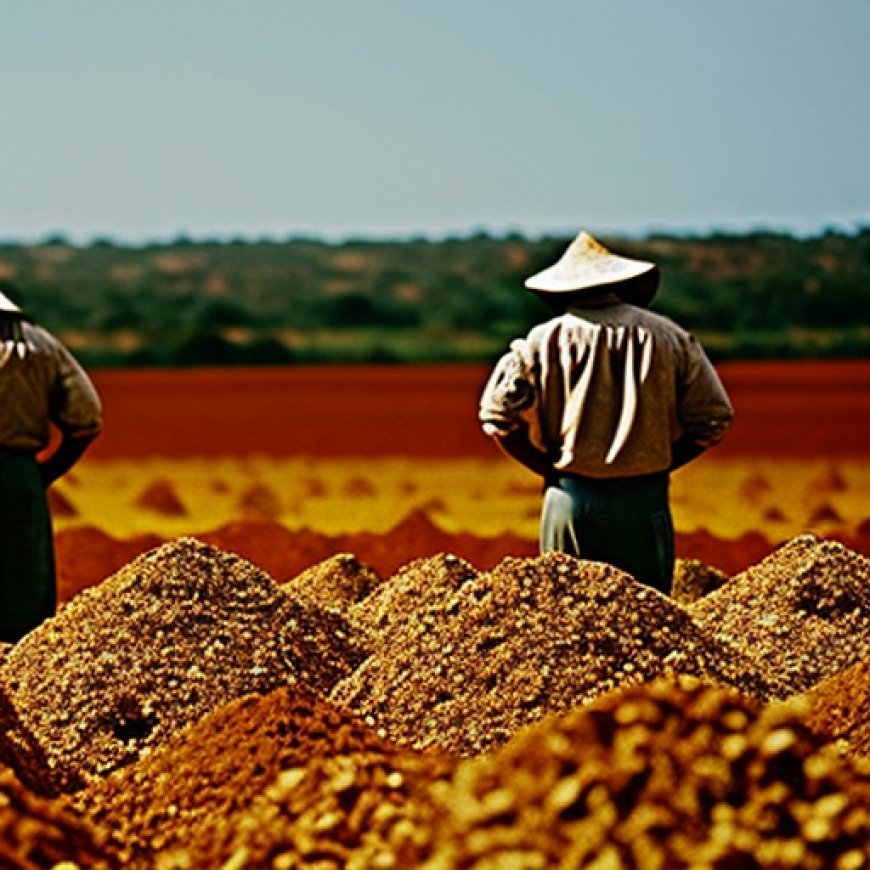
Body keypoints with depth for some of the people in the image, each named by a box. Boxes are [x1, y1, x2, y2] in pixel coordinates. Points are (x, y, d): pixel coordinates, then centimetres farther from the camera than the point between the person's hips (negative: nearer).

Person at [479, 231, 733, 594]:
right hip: (643, 504, 0)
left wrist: (548, 466, 7)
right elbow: (713, 417, 3)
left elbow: (497, 413, -4)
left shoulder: (544, 340, 2)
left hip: (568, 497, 0)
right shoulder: (668, 336, 5)